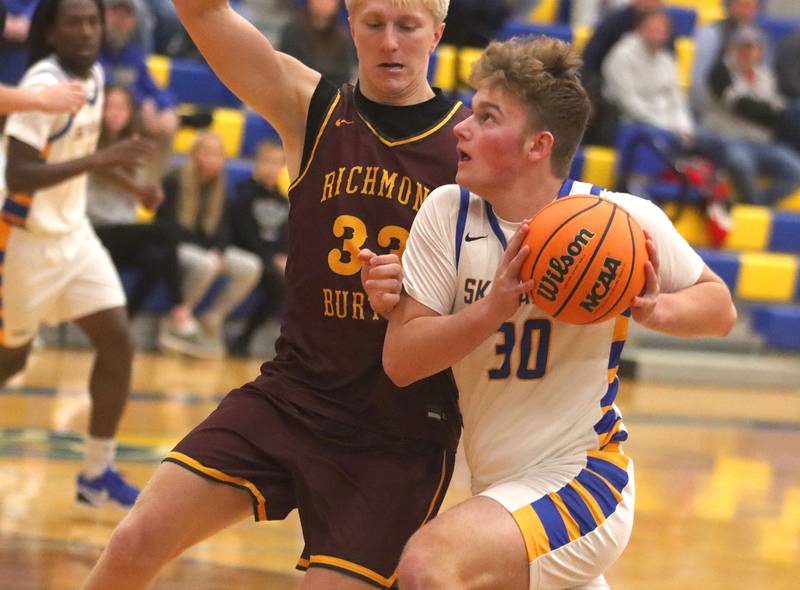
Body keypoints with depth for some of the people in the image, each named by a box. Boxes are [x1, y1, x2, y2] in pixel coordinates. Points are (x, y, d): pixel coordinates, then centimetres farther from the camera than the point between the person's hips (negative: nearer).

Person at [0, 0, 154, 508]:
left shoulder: (95, 76, 3)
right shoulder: (43, 85, -23)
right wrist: (100, 159, -36)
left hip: (73, 233, 7)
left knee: (118, 345, 1)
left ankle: (98, 474, 9)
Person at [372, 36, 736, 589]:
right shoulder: (448, 213, -5)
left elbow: (720, 307, 3)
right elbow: (400, 361, -10)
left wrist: (651, 309, -18)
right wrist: (494, 309, -25)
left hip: (584, 481, -5)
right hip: (500, 490, 5)